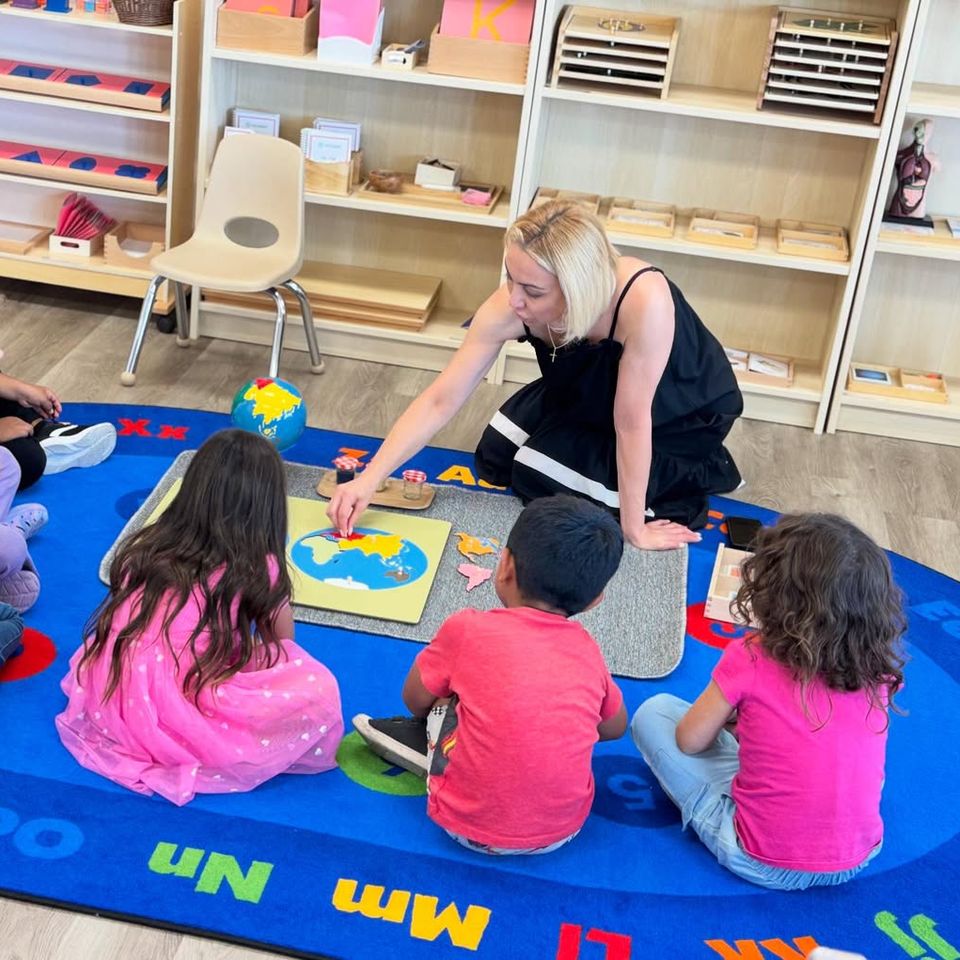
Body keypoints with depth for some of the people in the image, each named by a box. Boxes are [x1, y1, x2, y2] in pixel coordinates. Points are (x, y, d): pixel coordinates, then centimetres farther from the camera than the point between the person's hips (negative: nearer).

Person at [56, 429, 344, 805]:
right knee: (318, 690, -3)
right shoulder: (259, 569, -1)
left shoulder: (147, 545, 11)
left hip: (105, 705, 6)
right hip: (176, 726, -5)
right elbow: (281, 648, 12)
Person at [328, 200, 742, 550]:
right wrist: (369, 479, -28)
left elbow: (632, 421, -36)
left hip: (684, 414, -5)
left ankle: (691, 478, 6)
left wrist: (633, 530, -24)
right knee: (494, 461, 5)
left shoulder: (643, 301, -45)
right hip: (590, 395, 5)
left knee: (538, 478, -12)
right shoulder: (508, 309, -30)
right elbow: (441, 401, -22)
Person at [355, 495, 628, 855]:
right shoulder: (587, 650, -2)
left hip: (471, 828, -3)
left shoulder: (468, 629, -12)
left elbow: (415, 699, 5)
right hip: (563, 830, 3)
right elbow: (615, 728, 17)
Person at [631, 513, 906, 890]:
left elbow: (689, 741, -4)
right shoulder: (879, 669, -5)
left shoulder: (749, 659, -16)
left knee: (653, 712, 7)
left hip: (763, 865, -4)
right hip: (858, 859, 4)